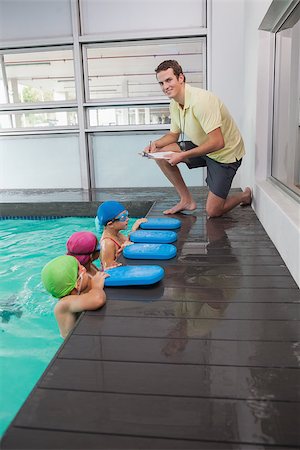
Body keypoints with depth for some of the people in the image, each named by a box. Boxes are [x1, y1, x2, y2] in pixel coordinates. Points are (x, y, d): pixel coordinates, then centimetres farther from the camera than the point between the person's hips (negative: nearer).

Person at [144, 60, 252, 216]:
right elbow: (174, 134, 12)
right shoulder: (174, 104, -3)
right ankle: (187, 200, 3)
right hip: (202, 148, 8)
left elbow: (217, 142, -33)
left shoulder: (201, 100, -29)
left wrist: (183, 156, -31)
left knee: (213, 211, -8)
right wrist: (155, 143, -9)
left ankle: (245, 196, 24)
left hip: (225, 153, -8)